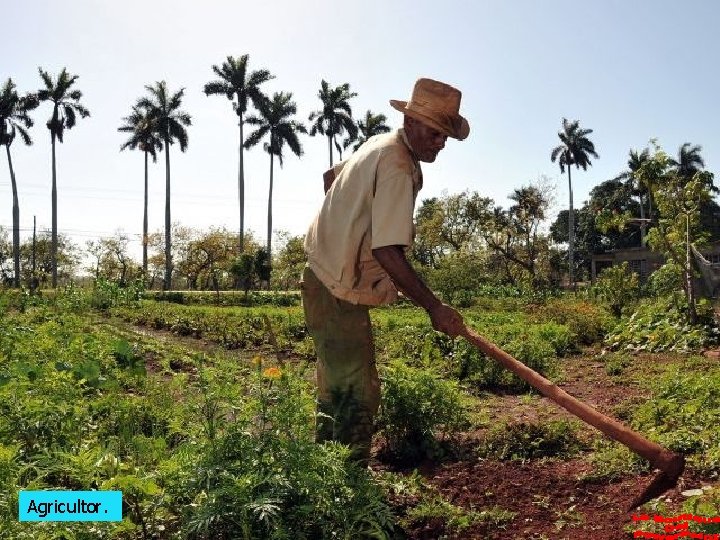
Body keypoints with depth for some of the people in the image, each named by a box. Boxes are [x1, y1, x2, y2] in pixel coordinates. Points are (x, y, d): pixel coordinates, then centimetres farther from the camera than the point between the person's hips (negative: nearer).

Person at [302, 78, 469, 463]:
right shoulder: (398, 168, -22)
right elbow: (387, 252, -29)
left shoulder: (379, 144, 9)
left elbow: (330, 175, 25)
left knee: (337, 391, 19)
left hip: (326, 278, 11)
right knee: (358, 398, -8)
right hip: (338, 293, -11)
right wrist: (434, 308, -25)